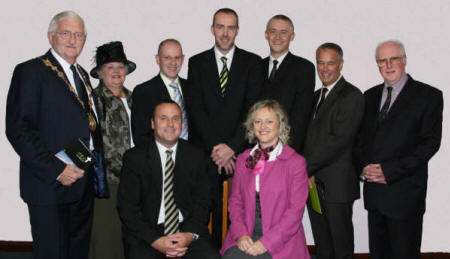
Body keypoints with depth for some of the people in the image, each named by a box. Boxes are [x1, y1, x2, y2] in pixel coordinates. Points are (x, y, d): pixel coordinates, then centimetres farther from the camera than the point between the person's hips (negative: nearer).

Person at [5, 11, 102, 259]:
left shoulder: (82, 74, 16)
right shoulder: (30, 71, -7)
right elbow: (17, 129, -15)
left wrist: (96, 160, 7)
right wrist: (56, 170, -20)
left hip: (84, 182, 7)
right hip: (49, 186, -7)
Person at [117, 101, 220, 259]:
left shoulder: (196, 156, 8)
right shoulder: (134, 157, 2)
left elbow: (202, 200, 6)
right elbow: (127, 207, -2)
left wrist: (191, 234, -11)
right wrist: (155, 240, -14)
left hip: (187, 229, 1)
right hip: (146, 233, -1)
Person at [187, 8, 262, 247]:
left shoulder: (252, 62, 6)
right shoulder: (197, 63, 9)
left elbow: (253, 109, -2)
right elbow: (196, 109, 1)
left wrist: (232, 146, -11)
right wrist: (215, 147, -8)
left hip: (240, 151, -1)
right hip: (206, 152, 1)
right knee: (210, 210, 2)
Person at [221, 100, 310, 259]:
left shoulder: (296, 162, -1)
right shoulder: (242, 159, 12)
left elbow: (295, 210, -5)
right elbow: (235, 201, 12)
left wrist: (266, 242, -13)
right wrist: (241, 234, -5)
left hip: (281, 240, -3)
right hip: (245, 237, 3)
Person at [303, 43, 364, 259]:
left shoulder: (352, 96, -10)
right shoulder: (316, 95, 16)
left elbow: (338, 140, -19)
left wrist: (306, 167, -17)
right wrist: (306, 173, 1)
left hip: (337, 186, -7)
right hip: (312, 182, 7)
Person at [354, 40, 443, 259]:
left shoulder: (428, 96, -4)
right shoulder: (370, 96, 13)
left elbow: (430, 142, -11)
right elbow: (359, 137, 13)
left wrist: (390, 170, -17)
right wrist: (363, 167, -5)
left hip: (405, 193, -5)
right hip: (373, 190, 5)